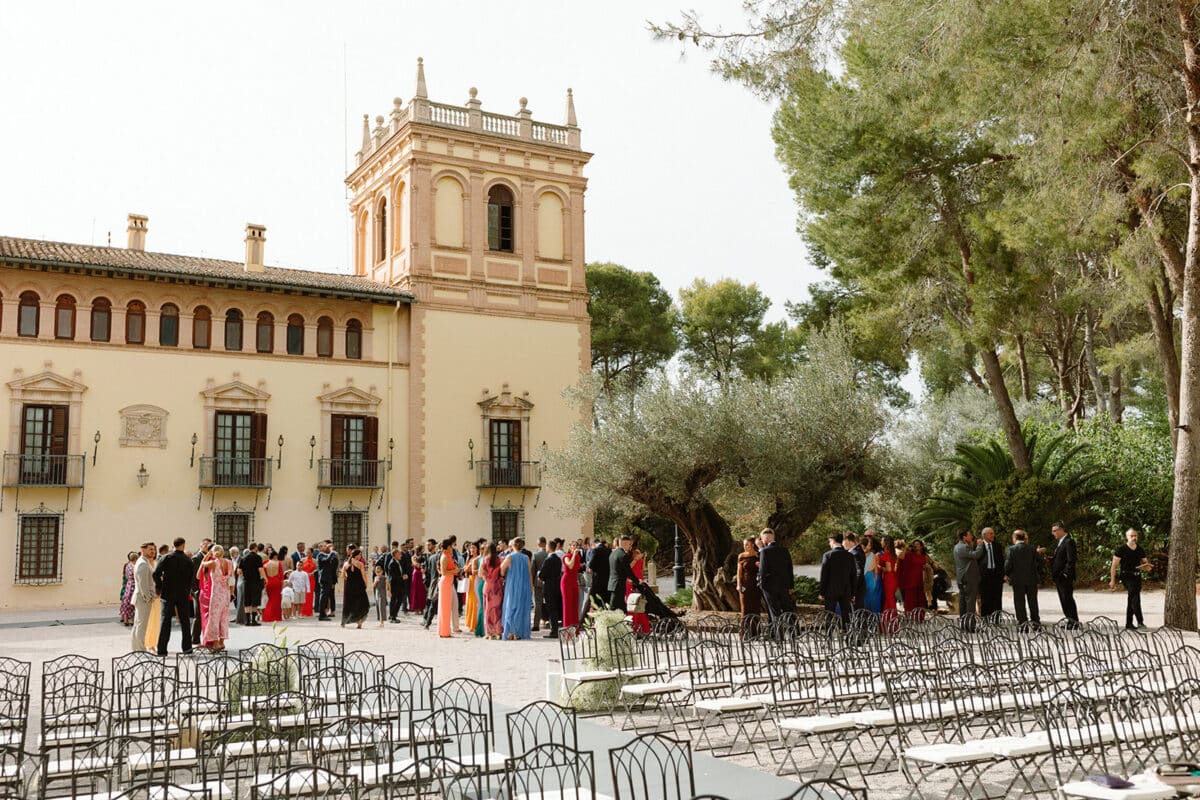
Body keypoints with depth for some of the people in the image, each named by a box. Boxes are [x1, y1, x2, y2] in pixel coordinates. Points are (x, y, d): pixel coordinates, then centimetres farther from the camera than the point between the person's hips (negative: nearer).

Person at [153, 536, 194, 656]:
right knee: (185, 621, 10)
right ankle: (187, 647, 13)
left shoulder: (166, 558, -6)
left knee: (165, 620, 4)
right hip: (183, 594, 1)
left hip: (168, 593, -1)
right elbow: (190, 578, 1)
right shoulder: (188, 560, -1)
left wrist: (159, 589, -3)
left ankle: (162, 649, 2)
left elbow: (156, 574, -14)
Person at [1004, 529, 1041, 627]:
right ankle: (1036, 621, 16)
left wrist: (1006, 575, 3)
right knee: (1032, 601, 12)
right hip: (1031, 579, 3)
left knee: (1019, 601, 3)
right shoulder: (1031, 549, 2)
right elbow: (1039, 561, 2)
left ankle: (1022, 621, 1)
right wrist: (1034, 570, 16)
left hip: (1017, 579, -3)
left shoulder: (1012, 549, -9)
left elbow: (1008, 564, -13)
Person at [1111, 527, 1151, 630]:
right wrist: (1112, 580, -9)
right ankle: (1140, 622, -25)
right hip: (1127, 577, -6)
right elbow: (1114, 566, -5)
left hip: (1137, 577, 6)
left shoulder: (1140, 550, 11)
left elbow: (1145, 563, 18)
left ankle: (1128, 624, 19)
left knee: (1131, 601, 12)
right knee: (1135, 598, -22)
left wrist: (1147, 566, -9)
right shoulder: (1121, 550, -5)